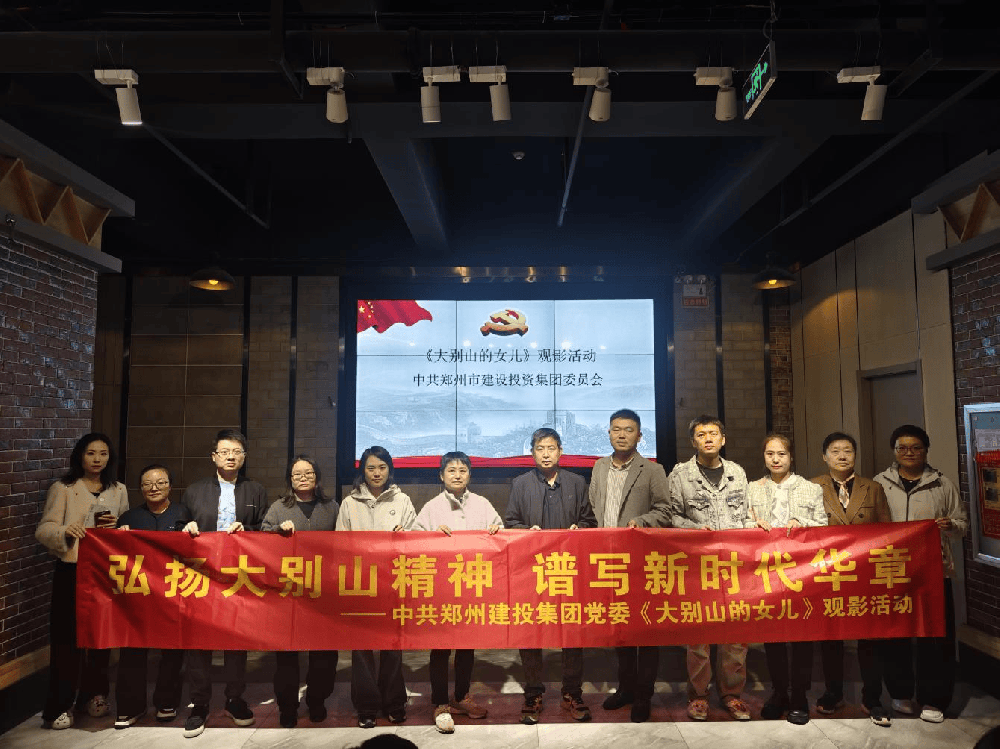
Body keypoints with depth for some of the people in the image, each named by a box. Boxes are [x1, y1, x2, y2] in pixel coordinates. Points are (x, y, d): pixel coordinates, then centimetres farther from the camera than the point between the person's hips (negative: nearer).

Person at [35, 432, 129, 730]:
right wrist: (65, 531, -27)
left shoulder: (118, 490, 10)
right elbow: (43, 529, -7)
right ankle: (59, 706, 7)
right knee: (67, 638, -3)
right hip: (72, 571, -3)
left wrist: (117, 527, -8)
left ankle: (93, 695, 25)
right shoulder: (62, 488, -1)